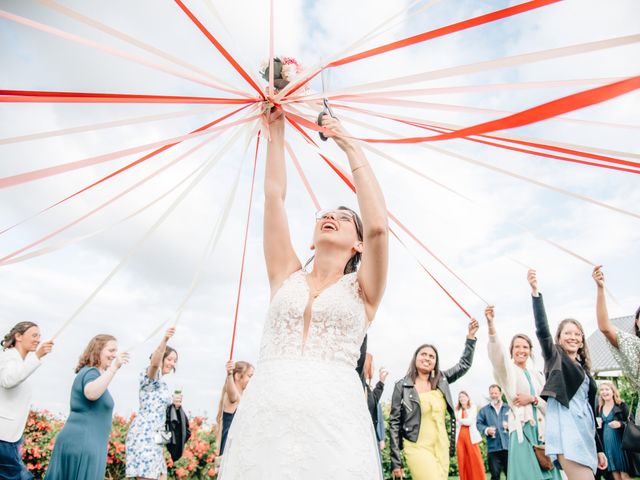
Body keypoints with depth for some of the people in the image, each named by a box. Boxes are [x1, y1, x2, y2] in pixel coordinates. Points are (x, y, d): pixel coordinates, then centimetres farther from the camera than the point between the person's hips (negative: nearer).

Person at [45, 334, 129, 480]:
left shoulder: (87, 372, 18)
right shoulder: (91, 372, -14)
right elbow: (91, 394, -37)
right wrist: (114, 367, -39)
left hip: (76, 440, 10)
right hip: (83, 443, -10)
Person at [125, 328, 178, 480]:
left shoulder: (162, 383, 19)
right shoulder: (150, 375, -7)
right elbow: (154, 363, -33)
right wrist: (165, 339, -49)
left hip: (155, 437, 9)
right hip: (144, 435, -9)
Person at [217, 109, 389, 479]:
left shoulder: (361, 290, 9)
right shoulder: (287, 278, 15)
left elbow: (378, 226, -8)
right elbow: (274, 195, 13)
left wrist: (351, 146, 0)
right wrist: (276, 130, 18)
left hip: (333, 419, -2)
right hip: (265, 418, 3)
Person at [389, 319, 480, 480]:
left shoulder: (441, 381, 8)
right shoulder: (402, 386, -4)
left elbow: (464, 364, 13)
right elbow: (394, 423, -4)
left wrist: (470, 336, 4)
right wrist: (396, 461, -6)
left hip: (442, 448, 5)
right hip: (418, 448, -4)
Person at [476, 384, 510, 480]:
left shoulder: (509, 408, 13)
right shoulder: (484, 410, 12)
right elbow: (479, 424, 7)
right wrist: (486, 430, -12)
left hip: (508, 445, 0)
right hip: (493, 447, 0)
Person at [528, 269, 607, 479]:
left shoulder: (583, 369, 24)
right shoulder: (555, 357, 8)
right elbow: (542, 329, -10)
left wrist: (599, 448, 22)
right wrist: (535, 291, -20)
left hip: (583, 431, 7)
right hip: (565, 429, -7)